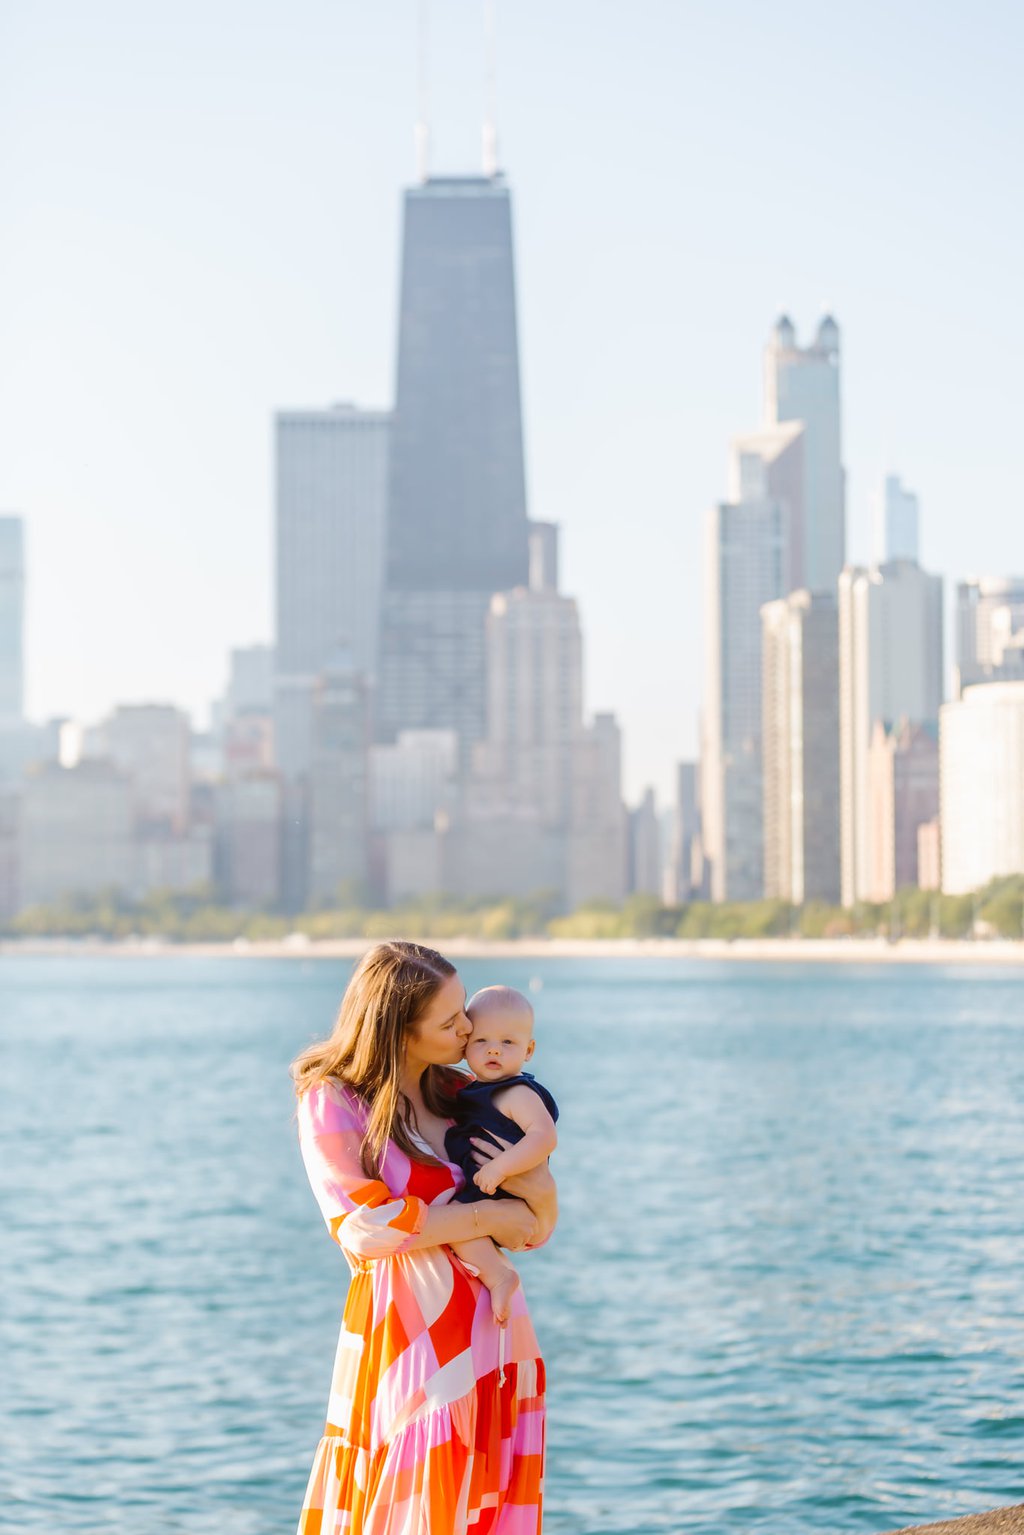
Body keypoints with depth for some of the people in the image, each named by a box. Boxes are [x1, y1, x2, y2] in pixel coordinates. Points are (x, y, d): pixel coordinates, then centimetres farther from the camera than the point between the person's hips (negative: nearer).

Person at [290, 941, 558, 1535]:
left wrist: (539, 1190, -8)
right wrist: (485, 1217, -10)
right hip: (409, 1339, -5)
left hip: (492, 1335, 5)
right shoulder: (332, 1102, -3)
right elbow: (363, 1226, -15)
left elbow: (535, 1230, 15)